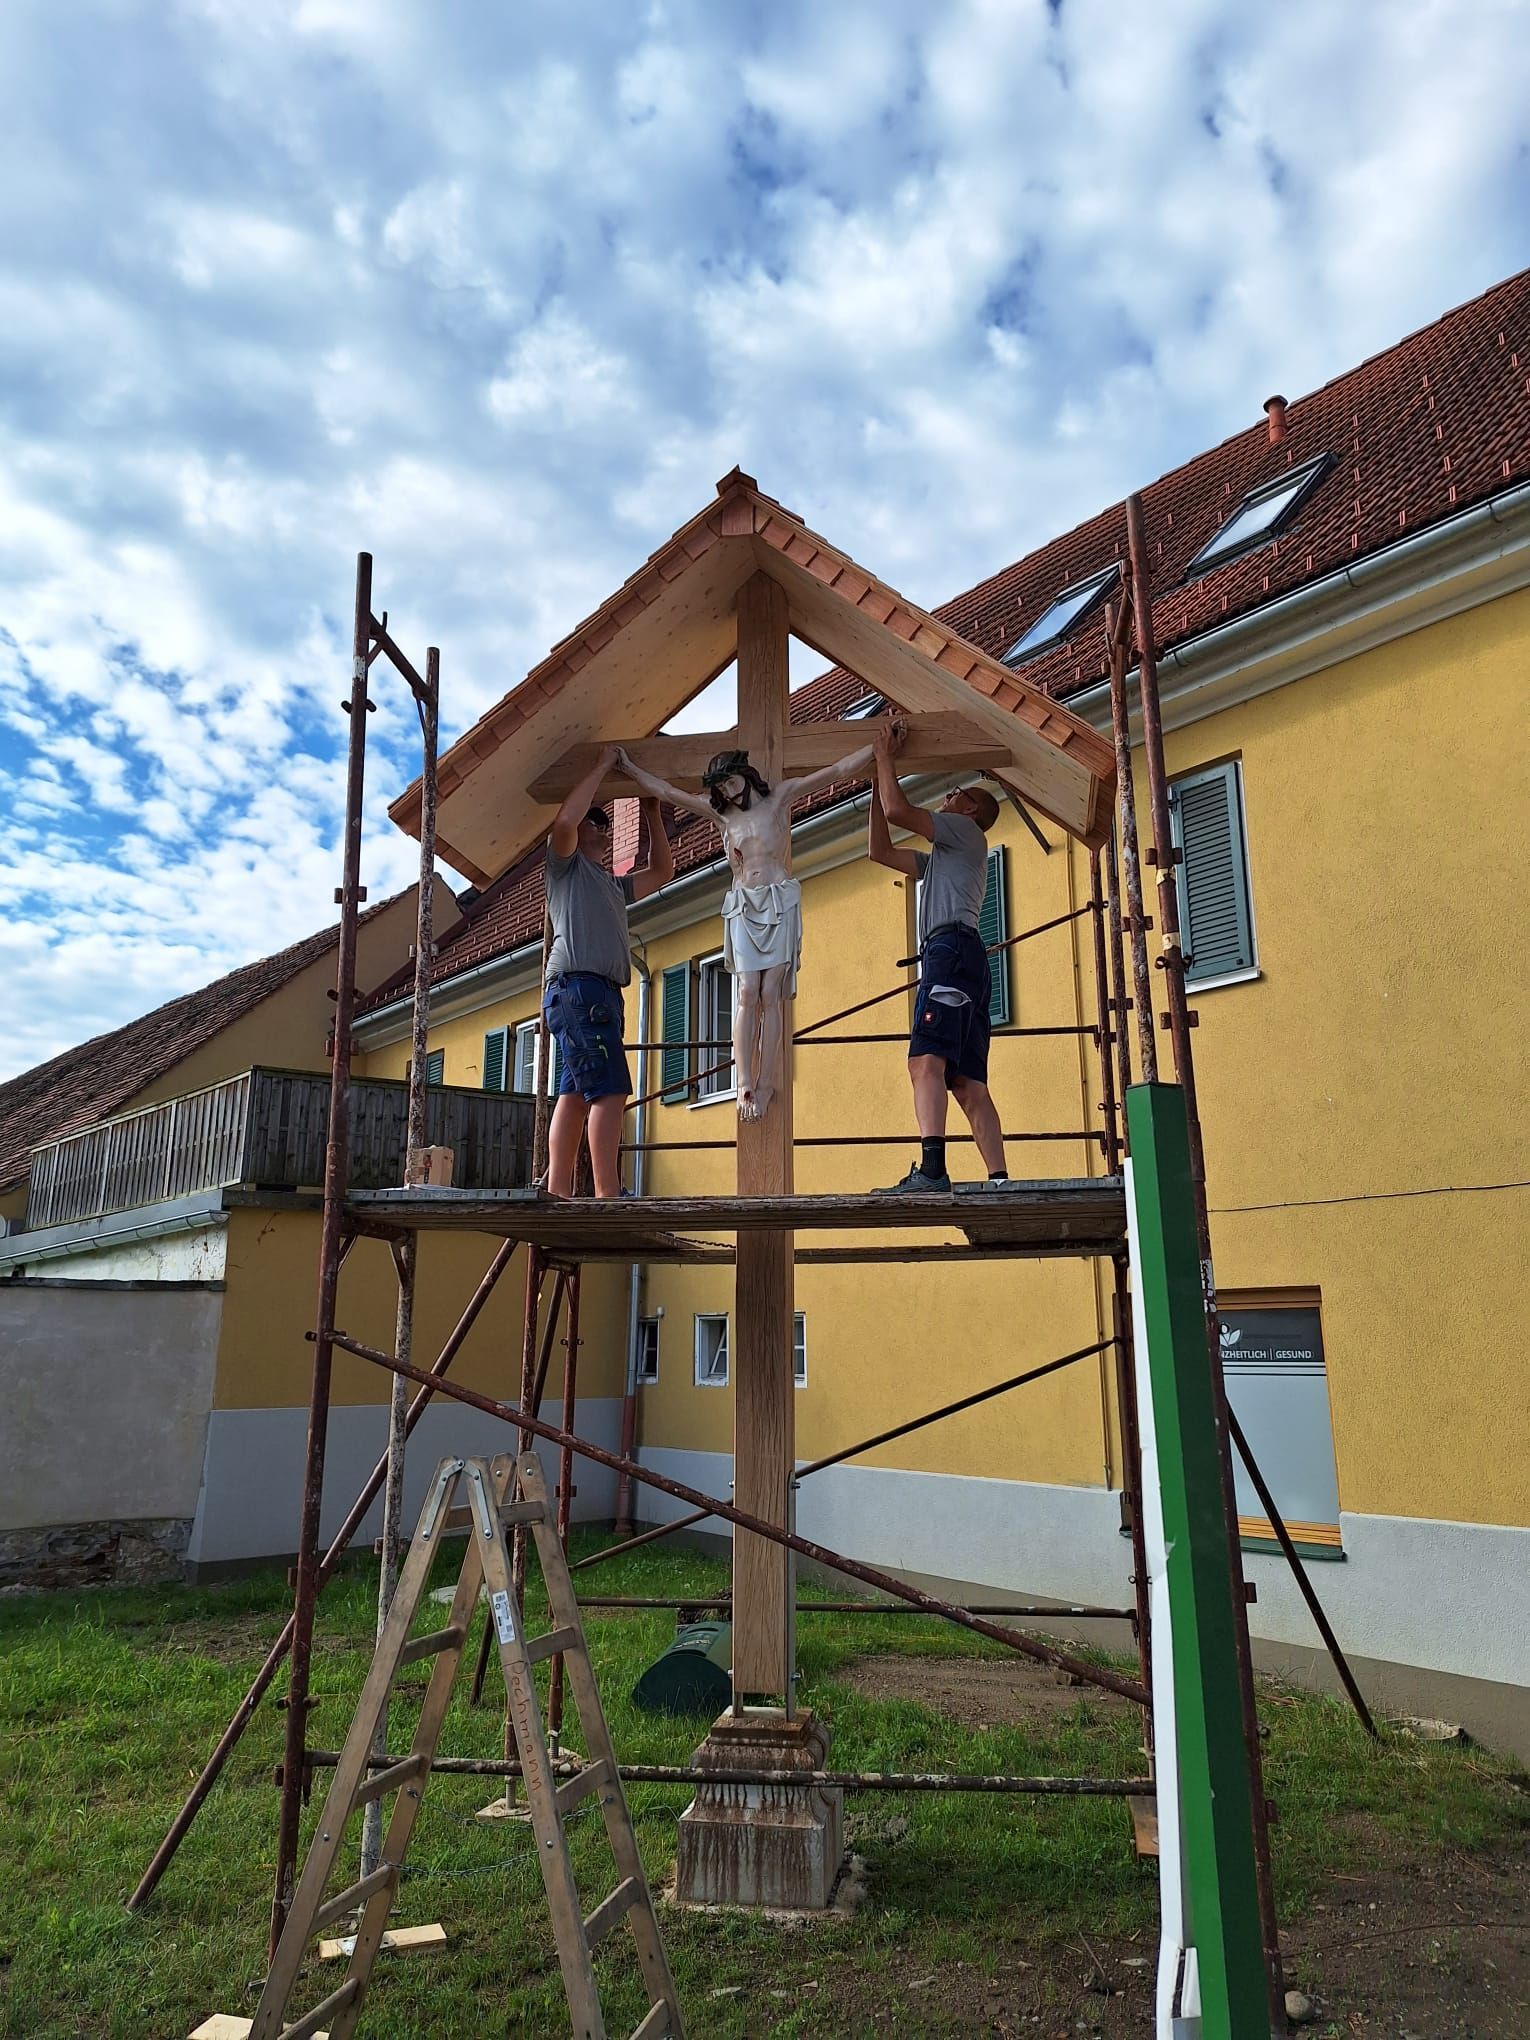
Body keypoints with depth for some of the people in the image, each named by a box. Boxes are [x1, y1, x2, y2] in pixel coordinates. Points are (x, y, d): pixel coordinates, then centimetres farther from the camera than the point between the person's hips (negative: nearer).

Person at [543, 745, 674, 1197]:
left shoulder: (613, 885, 33)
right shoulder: (566, 864, 9)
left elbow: (662, 871, 35)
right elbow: (565, 820, -11)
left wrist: (653, 815, 30)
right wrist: (602, 766, -3)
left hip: (603, 996, 9)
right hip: (577, 987, -9)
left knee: (575, 1094, 2)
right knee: (610, 1090, -18)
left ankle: (559, 1193, -1)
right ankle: (607, 1194, -23)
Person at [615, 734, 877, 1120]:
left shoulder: (780, 797, 7)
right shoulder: (720, 812, 15)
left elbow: (840, 770, 5)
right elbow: (665, 791, 18)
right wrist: (630, 769, 18)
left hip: (780, 903, -2)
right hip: (743, 907, 2)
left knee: (770, 995, -8)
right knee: (747, 994, -10)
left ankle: (766, 1086, -9)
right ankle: (745, 1086, -12)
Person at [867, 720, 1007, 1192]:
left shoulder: (966, 831, 10)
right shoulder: (940, 859, 37)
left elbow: (897, 811, -1)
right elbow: (881, 851, 35)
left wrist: (886, 757, 14)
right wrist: (879, 779, 35)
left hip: (952, 947, -10)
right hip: (956, 957, 10)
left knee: (926, 1059, -25)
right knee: (968, 1083, 2)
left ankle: (931, 1169, -38)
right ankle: (999, 1179, -3)